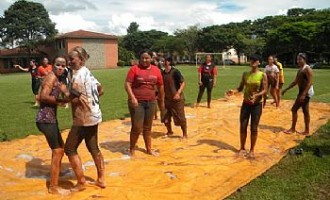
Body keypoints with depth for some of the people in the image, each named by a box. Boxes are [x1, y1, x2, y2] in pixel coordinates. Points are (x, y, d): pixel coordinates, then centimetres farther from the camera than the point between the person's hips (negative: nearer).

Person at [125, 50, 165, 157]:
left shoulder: (156, 70, 6)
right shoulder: (134, 69, -6)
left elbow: (160, 87, 13)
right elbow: (127, 84, -11)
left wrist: (162, 101, 17)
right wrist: (132, 97, -23)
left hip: (151, 102, 4)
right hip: (137, 102, -4)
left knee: (148, 127, 14)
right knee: (137, 128, -4)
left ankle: (149, 149, 27)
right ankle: (132, 150, 14)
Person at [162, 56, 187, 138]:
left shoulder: (175, 72, -14)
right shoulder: (163, 73, 5)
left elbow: (182, 83, -16)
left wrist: (178, 93, -27)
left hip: (177, 99, -6)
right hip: (167, 98, 7)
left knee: (180, 118, 2)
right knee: (165, 117, 12)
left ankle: (185, 134, 19)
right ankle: (169, 131, 34)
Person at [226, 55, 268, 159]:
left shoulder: (262, 75, -6)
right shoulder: (245, 74, 4)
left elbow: (265, 90, -10)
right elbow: (240, 88, 6)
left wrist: (257, 95, -28)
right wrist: (234, 91, -14)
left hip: (257, 104, -3)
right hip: (246, 103, 3)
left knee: (254, 128, 2)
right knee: (243, 127, 5)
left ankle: (252, 150, 16)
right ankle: (242, 148, 22)